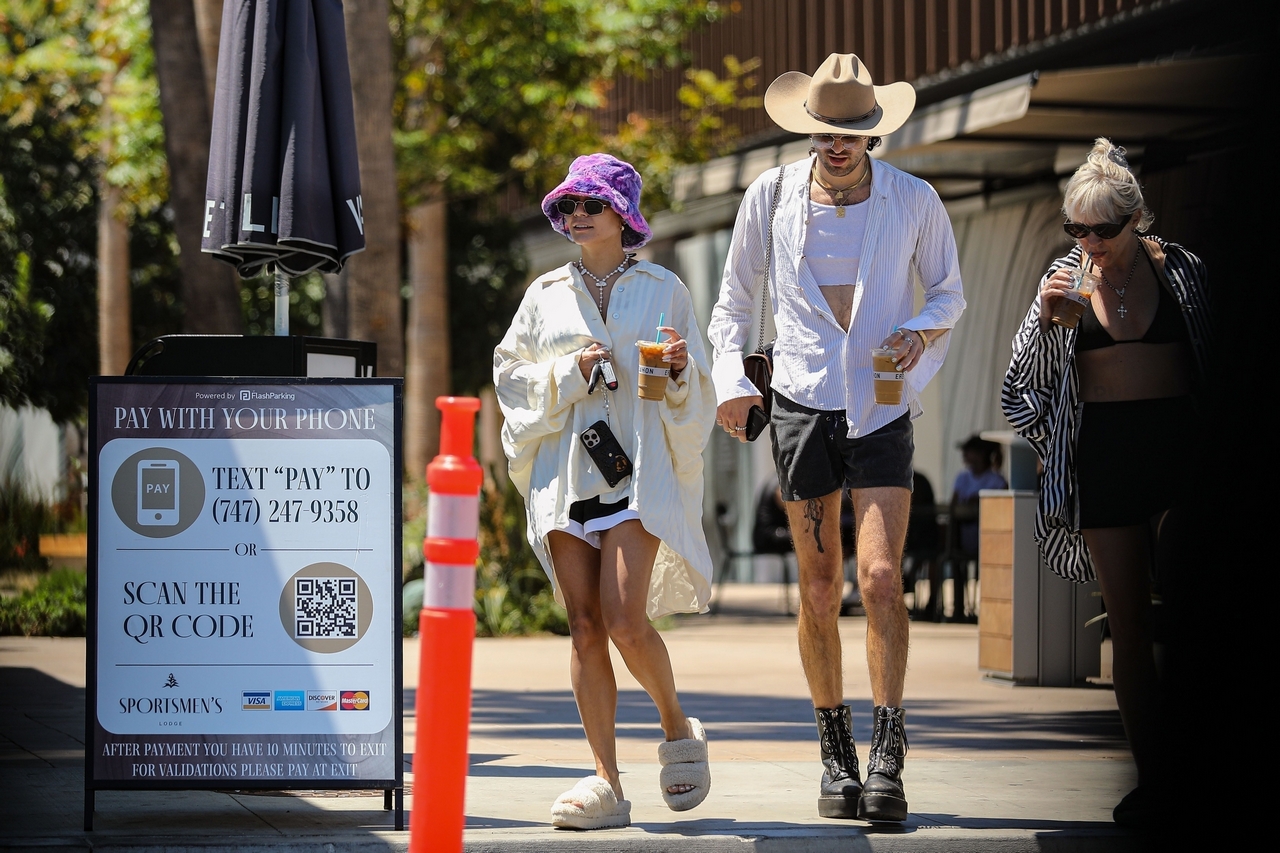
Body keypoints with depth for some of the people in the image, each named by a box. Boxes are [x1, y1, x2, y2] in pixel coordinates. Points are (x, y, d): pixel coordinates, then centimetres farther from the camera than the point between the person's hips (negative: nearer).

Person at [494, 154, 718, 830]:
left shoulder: (663, 289, 10)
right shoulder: (546, 294, 14)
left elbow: (697, 394, 12)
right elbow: (512, 375, 11)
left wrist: (679, 372, -10)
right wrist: (569, 374, -5)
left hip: (638, 467, -3)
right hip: (564, 468, 3)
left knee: (624, 620, -17)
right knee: (585, 627, -4)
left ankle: (677, 728, 10)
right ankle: (607, 785, -1)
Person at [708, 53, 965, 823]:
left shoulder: (914, 201, -2)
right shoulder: (773, 196, 0)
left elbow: (950, 292, 12)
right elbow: (736, 297, 13)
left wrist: (922, 329, -10)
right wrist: (731, 379, 0)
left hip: (882, 407, -1)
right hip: (803, 404, 1)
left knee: (881, 577, -14)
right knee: (820, 591, 5)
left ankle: (888, 755, -10)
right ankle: (836, 753, 17)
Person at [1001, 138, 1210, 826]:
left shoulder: (1180, 269, 2)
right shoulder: (1066, 278, 6)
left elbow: (1215, 365, 8)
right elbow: (1028, 382, 5)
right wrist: (1045, 316, -11)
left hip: (1180, 445, -2)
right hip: (1103, 454, 2)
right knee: (1129, 624, 1)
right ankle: (1149, 778, 6)